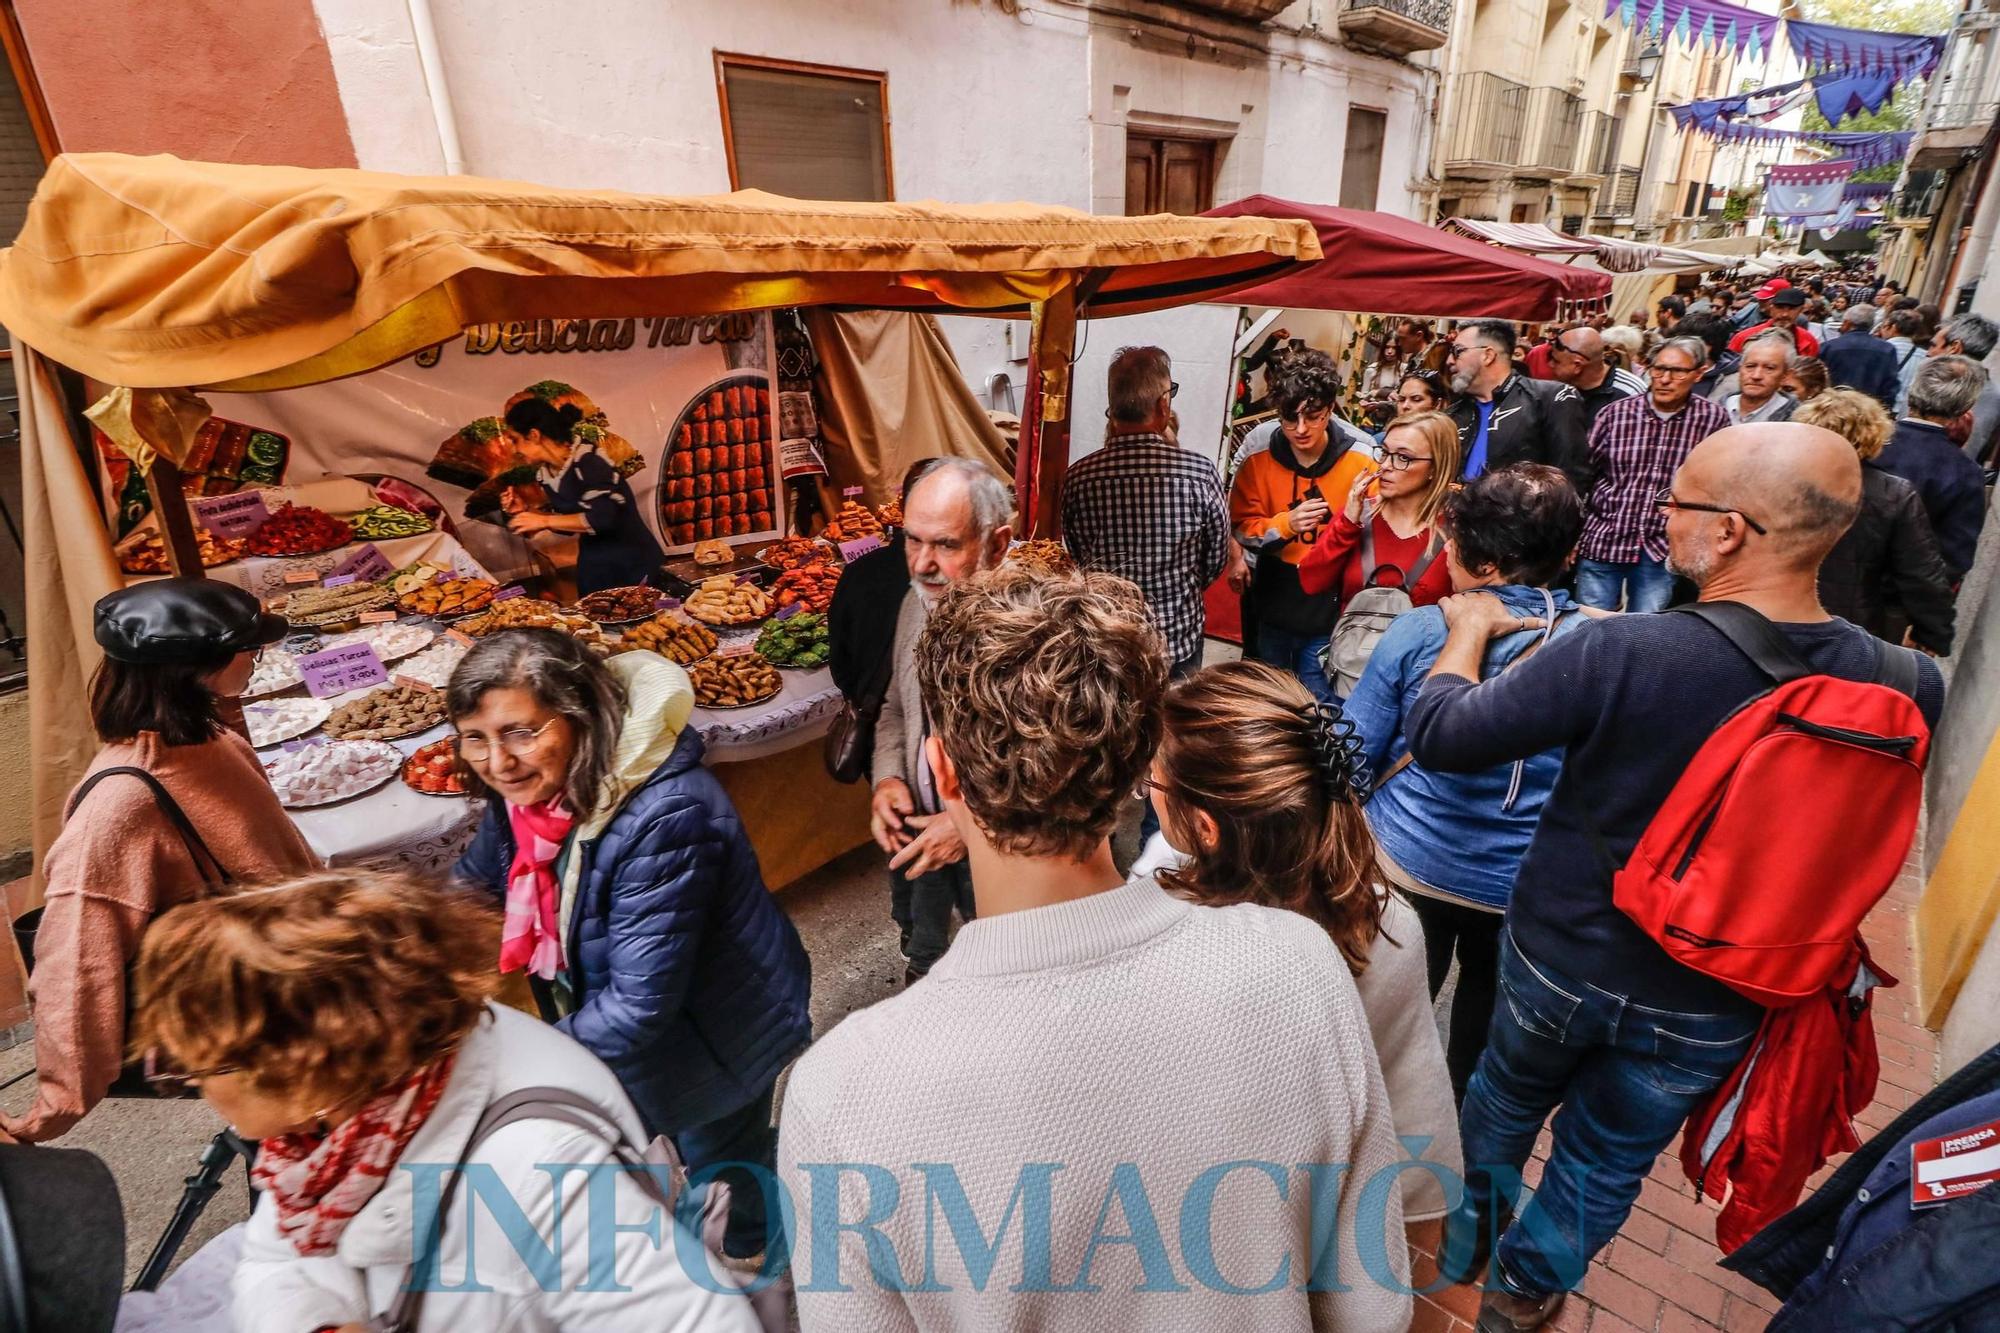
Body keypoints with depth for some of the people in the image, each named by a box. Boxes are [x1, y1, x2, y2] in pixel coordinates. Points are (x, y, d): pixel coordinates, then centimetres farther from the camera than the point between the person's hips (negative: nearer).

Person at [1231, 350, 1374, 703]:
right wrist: (1286, 523, -21)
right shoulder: (1257, 464, -2)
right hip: (1273, 611, 2)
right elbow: (1240, 530, -6)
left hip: (1330, 615, -2)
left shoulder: (1359, 466, -6)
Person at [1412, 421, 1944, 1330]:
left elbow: (1437, 737, -23)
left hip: (1562, 959, -2)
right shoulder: (1904, 685, -18)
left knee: (1505, 1100, 28)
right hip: (1710, 1007, 2)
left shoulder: (1616, 654, -31)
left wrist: (1469, 629, -4)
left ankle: (1459, 1237, 53)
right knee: (1607, 1161, 25)